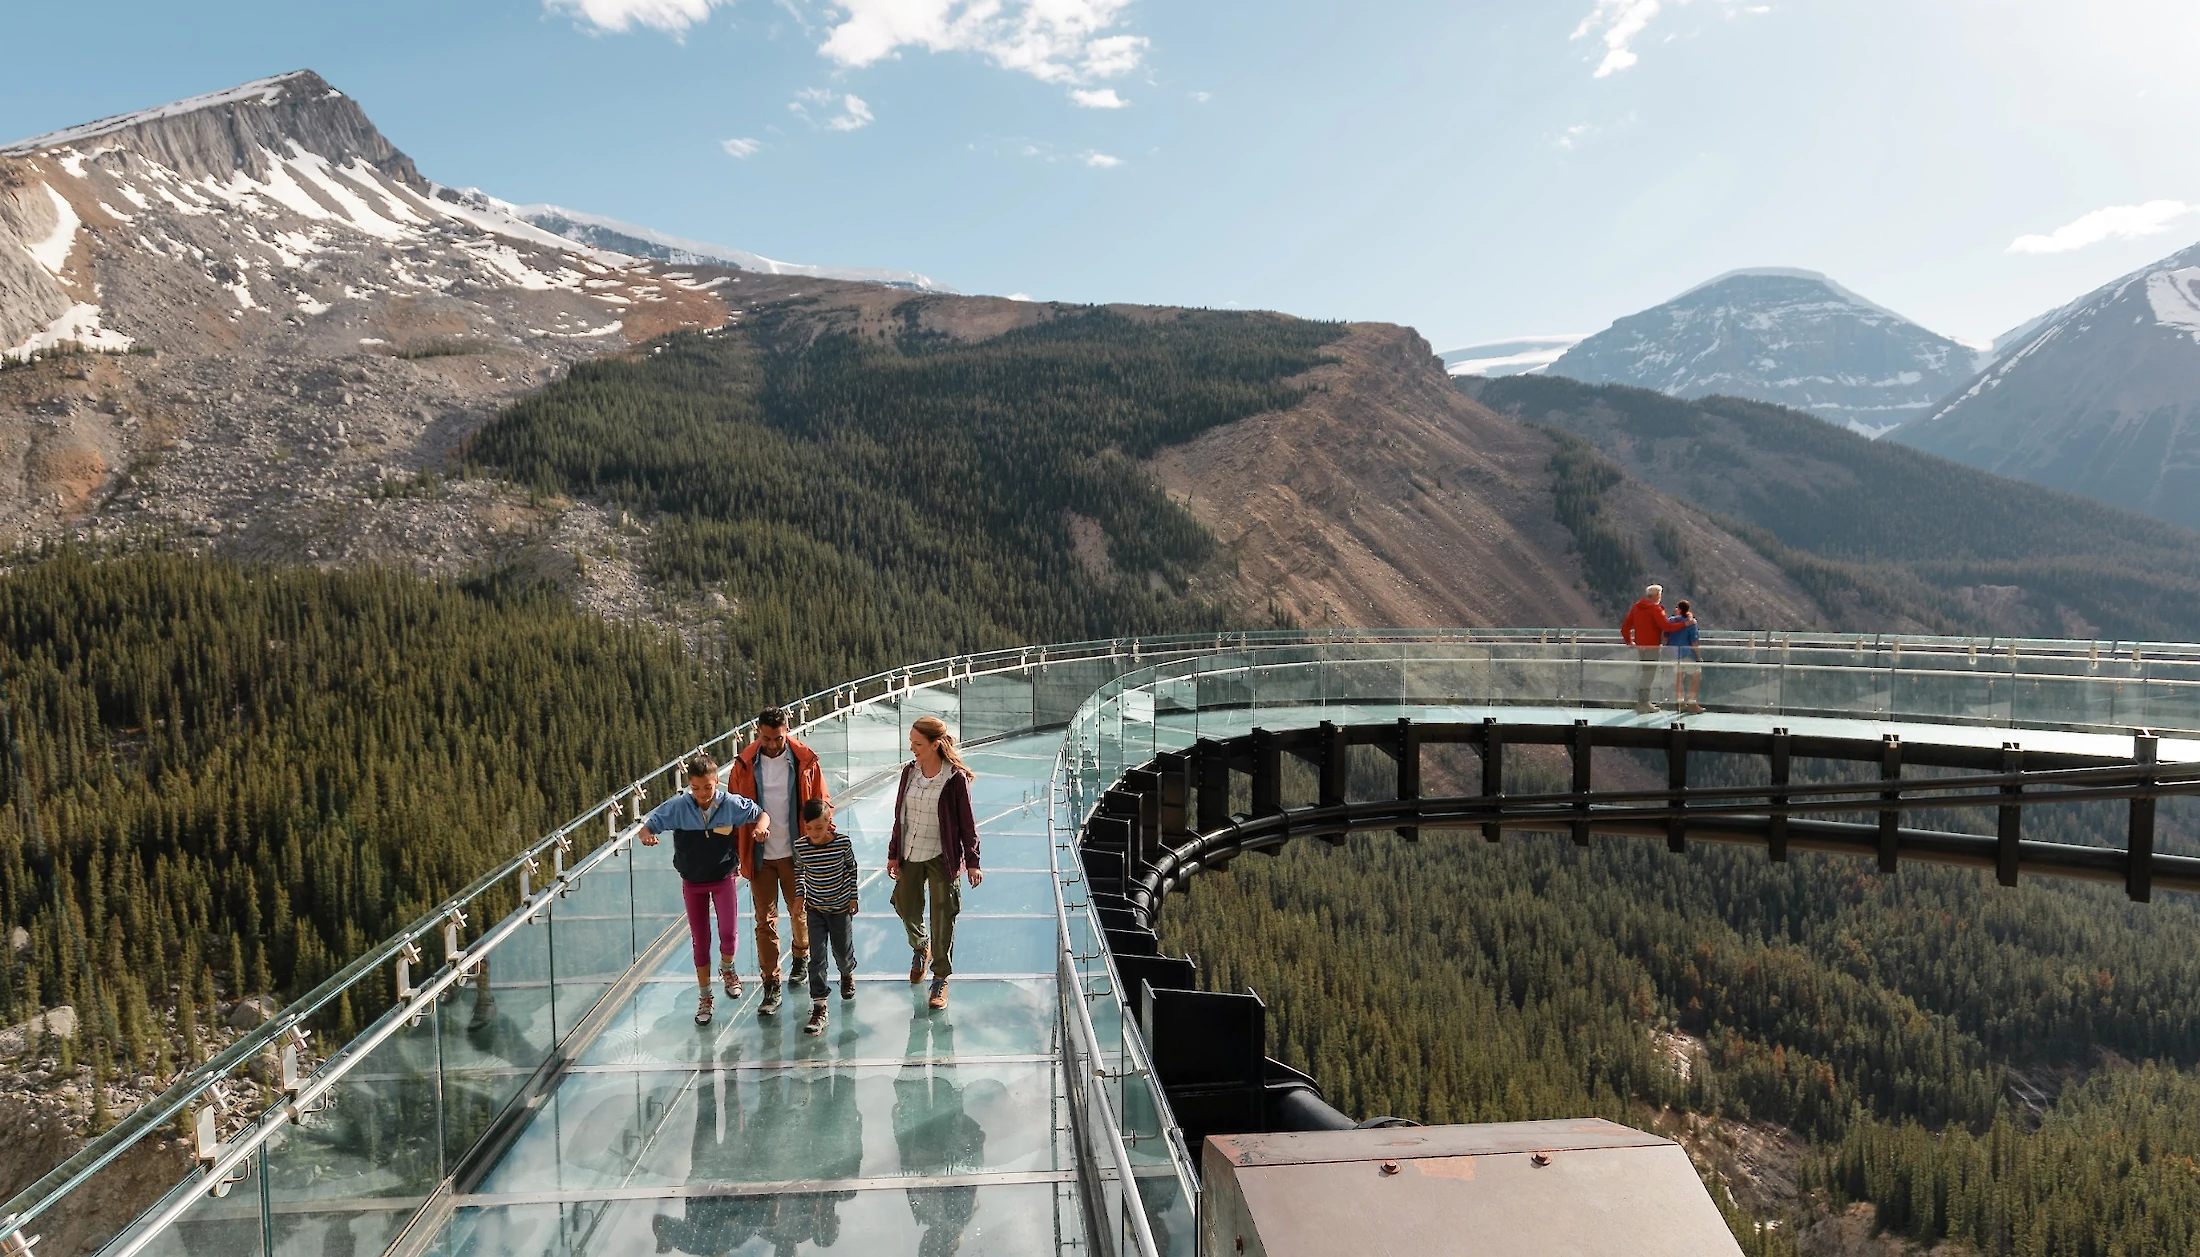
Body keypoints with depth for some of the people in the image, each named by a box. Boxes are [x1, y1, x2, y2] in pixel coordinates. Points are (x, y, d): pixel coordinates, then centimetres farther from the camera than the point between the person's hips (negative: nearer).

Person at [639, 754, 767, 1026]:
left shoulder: (732, 804, -18)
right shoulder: (677, 807, -18)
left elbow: (762, 814, -5)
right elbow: (648, 825, -11)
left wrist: (762, 826, -28)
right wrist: (646, 836, -35)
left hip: (723, 878, -1)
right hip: (692, 883, 1)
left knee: (729, 934, -13)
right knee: (700, 941, 9)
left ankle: (727, 967, 23)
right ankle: (704, 997, 28)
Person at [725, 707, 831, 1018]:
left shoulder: (805, 760, -7)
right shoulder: (744, 764, -6)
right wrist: (736, 853, -1)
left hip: (796, 852, 0)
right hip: (759, 855, 0)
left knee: (799, 911, 17)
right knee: (765, 920, 1)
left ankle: (801, 957, 45)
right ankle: (771, 988, 8)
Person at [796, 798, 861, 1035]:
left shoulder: (843, 842, -16)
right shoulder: (800, 847, -13)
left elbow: (851, 868, 0)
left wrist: (853, 897, 2)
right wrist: (800, 894, 3)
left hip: (841, 906, 0)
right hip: (815, 909, 0)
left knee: (842, 950, 14)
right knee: (817, 956, -5)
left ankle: (847, 974, 49)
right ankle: (819, 1006, -1)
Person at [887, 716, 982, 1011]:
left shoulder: (956, 778, -14)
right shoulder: (909, 771, 1)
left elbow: (967, 823, -8)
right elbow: (900, 816, 9)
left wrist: (972, 863, -7)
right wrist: (893, 854, 10)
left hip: (942, 857, -5)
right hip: (910, 854, 5)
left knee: (942, 920, 2)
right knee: (906, 909, 13)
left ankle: (941, 979, 18)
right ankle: (920, 948, 46)